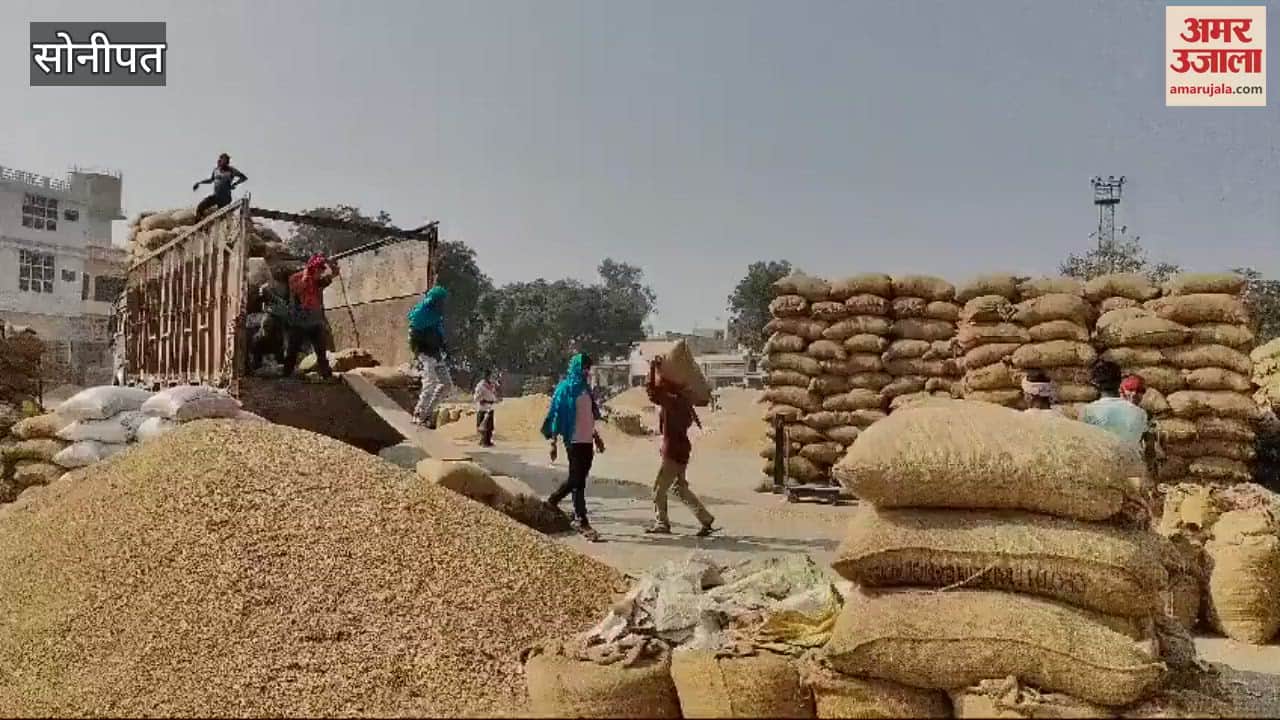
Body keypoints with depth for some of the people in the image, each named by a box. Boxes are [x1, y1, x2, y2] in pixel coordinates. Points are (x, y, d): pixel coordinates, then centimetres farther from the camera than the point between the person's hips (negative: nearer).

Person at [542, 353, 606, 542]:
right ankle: (582, 522, -2)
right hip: (574, 441, -7)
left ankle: (552, 501, 34)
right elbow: (557, 416, -9)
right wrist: (553, 443, -13)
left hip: (587, 441, 7)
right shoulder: (566, 388, -7)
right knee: (577, 481, -5)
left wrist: (596, 437, 20)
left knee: (577, 479, 14)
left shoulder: (585, 389, 13)